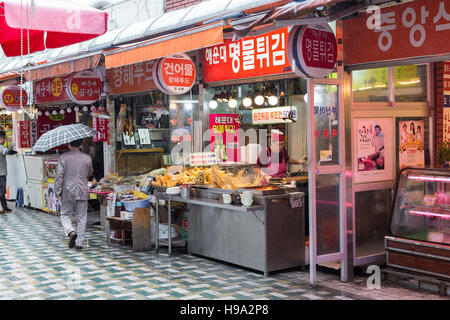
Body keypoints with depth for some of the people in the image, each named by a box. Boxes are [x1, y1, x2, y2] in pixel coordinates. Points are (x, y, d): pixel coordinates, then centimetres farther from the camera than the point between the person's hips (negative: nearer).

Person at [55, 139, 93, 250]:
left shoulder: (63, 157, -6)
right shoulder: (87, 158, -1)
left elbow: (59, 176, -8)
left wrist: (58, 193, -2)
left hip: (67, 192, -1)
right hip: (82, 192, 1)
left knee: (65, 215, 12)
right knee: (81, 218, 7)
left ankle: (71, 232, -13)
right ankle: (79, 242, 8)